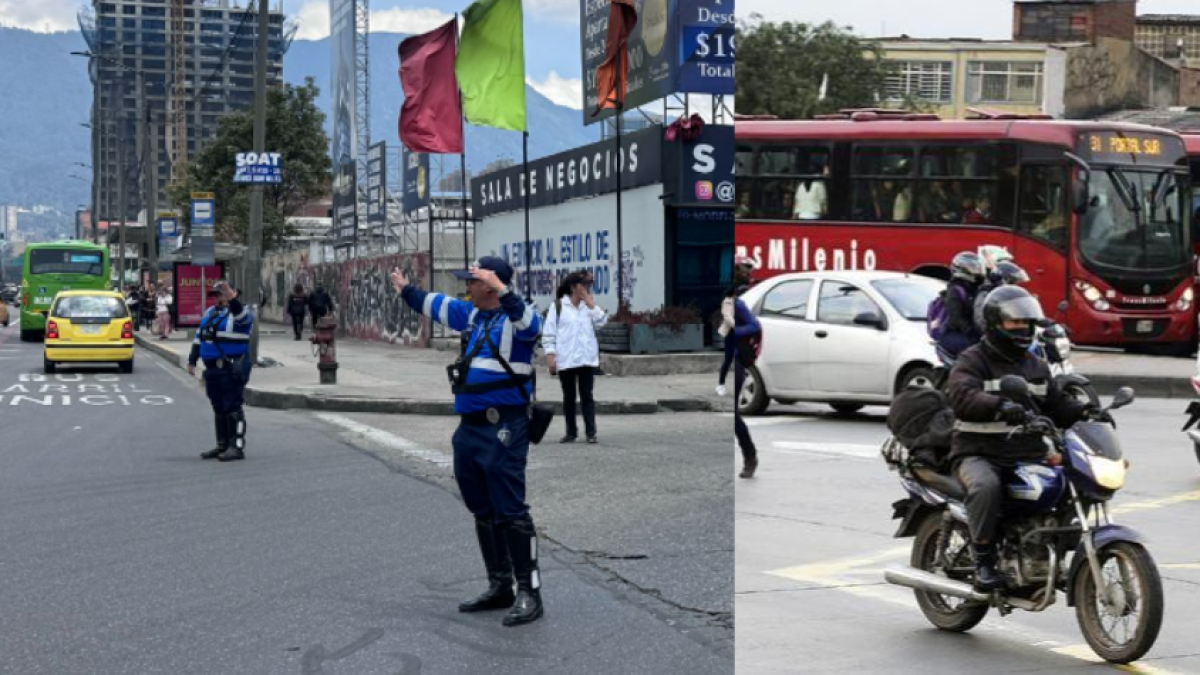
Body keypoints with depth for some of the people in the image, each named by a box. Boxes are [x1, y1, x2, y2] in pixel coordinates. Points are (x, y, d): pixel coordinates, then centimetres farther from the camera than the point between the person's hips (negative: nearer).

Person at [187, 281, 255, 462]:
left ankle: (237, 446, -8)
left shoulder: (239, 311, -5)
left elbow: (242, 317, -31)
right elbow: (199, 337, 23)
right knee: (218, 408, 13)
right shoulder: (210, 313, 19)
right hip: (212, 369, 9)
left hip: (232, 370, -9)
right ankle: (222, 445, 20)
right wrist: (192, 361, 20)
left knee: (232, 407, -10)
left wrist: (232, 299, -45)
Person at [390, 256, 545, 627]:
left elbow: (528, 321, -35)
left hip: (504, 429, -9)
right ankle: (499, 586, 25)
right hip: (470, 427, 9)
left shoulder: (515, 317, -10)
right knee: (483, 512, 15)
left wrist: (500, 288, -42)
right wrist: (406, 289, 45)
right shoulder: (473, 315, 14)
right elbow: (435, 304, 32)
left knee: (511, 512, -10)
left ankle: (529, 593, -6)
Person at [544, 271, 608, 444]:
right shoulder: (558, 306, -1)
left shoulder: (588, 305, 10)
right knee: (569, 396, 7)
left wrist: (591, 304, -5)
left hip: (587, 359, 2)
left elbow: (601, 322, -3)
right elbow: (548, 333, -4)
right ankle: (571, 432, 13)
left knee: (586, 395, 1)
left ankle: (590, 432, 0)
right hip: (565, 359, -2)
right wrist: (550, 354, -12)